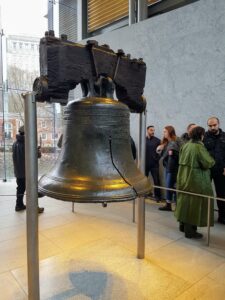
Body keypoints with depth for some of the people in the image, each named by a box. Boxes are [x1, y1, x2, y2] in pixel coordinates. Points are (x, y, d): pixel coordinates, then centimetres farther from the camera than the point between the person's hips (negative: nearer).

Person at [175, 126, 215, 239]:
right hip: (196, 179, -7)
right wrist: (211, 160, 3)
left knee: (185, 201, 18)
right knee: (194, 203, 3)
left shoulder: (185, 145, 5)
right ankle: (190, 231, 12)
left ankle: (183, 225, 31)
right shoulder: (199, 146, -17)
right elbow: (208, 163, -17)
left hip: (184, 177, 7)